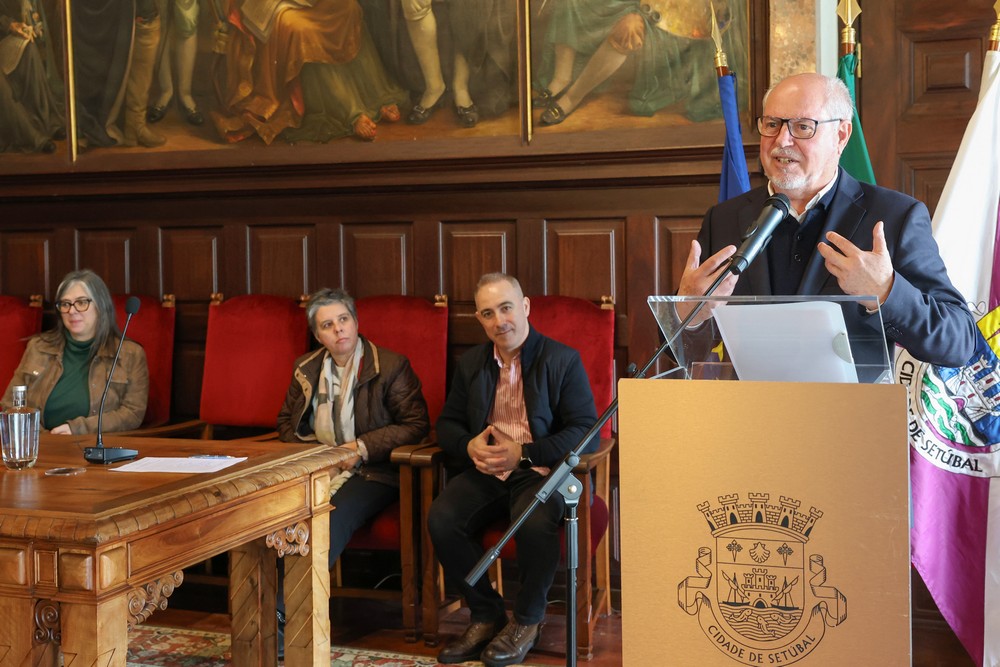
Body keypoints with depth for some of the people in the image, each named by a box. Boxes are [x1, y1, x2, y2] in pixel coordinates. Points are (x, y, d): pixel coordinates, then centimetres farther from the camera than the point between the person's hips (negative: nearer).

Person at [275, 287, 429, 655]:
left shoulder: (391, 366, 0)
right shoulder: (306, 368, 15)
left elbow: (416, 424, -3)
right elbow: (286, 421, 25)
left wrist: (362, 449, -12)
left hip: (371, 473, -4)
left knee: (335, 516, -35)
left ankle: (284, 612, -32)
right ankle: (266, 605, -27)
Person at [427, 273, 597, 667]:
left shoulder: (563, 360, -1)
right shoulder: (471, 363, 15)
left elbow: (584, 430, -8)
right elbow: (447, 423, 19)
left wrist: (523, 454, -18)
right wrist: (468, 445, -6)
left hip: (540, 470, -4)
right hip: (484, 470, 4)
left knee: (535, 525, -36)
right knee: (441, 520, -24)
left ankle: (527, 621, -7)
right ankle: (487, 615, -3)